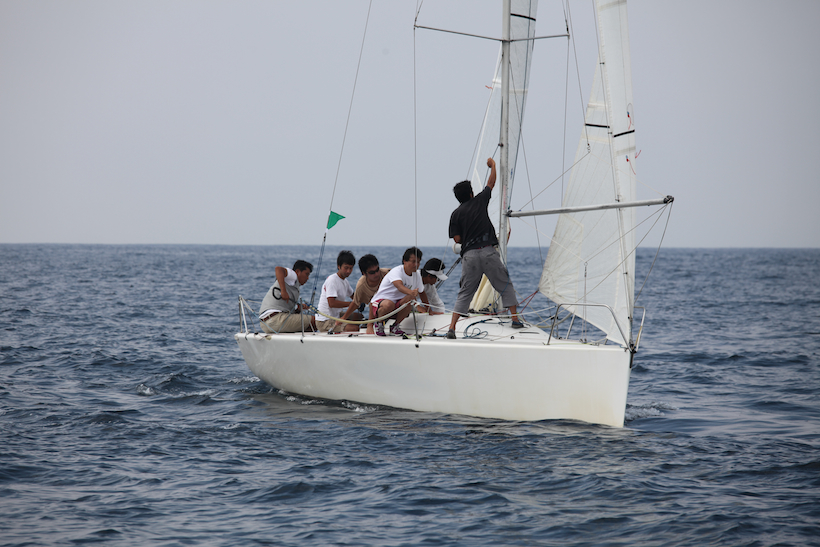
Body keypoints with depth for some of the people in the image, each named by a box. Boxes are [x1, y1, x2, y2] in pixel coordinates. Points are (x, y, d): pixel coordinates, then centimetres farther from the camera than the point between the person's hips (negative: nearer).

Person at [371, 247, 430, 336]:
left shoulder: (417, 275, 4)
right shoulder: (396, 271, -19)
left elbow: (422, 293, 20)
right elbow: (399, 286, -41)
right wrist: (411, 292, -61)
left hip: (398, 304, 6)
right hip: (380, 301, -6)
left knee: (410, 299, -28)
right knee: (389, 304, -43)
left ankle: (394, 326, -7)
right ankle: (379, 324, -8)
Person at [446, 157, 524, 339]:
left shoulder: (456, 214, 6)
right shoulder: (479, 201, 7)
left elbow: (457, 239, 1)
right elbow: (491, 184, 23)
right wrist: (493, 165, 38)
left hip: (469, 254, 1)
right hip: (488, 252, -1)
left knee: (464, 293, 4)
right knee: (505, 285, 13)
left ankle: (452, 327, -6)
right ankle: (515, 319, 11)